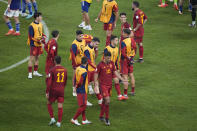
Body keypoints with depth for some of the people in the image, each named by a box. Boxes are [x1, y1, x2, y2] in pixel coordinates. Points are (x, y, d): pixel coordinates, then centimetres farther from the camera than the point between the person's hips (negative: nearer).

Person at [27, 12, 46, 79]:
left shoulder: (40, 24, 8)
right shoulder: (32, 26, -17)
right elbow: (31, 37, -17)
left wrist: (43, 36, 1)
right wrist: (38, 41, -23)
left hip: (39, 45, 8)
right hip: (34, 45, -8)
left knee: (37, 58, 15)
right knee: (32, 58, -4)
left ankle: (35, 72, 26)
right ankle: (30, 74, 0)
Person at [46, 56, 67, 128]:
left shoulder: (52, 70, -12)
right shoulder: (64, 70, 3)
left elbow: (49, 83, -15)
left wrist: (47, 92, -10)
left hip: (53, 90, -3)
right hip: (61, 91, 3)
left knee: (49, 104, 16)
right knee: (60, 107, 5)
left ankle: (52, 119, 6)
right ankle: (59, 122, 3)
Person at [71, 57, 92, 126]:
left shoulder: (78, 68, 2)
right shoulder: (84, 72, -22)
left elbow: (75, 78, 8)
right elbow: (80, 82, -21)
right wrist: (77, 86, -3)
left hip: (78, 90, 9)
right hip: (82, 91, -9)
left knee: (83, 105, 17)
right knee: (82, 106, 0)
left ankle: (84, 120, 24)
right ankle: (74, 119, 2)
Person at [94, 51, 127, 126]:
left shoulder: (111, 63, 3)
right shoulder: (100, 65, -12)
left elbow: (115, 72, 10)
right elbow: (96, 75, -6)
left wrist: (123, 80, 4)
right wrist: (96, 85, -9)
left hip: (110, 85, 6)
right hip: (103, 85, -6)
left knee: (104, 101, 14)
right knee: (107, 101, -13)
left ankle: (101, 116, 28)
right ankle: (107, 118, -3)